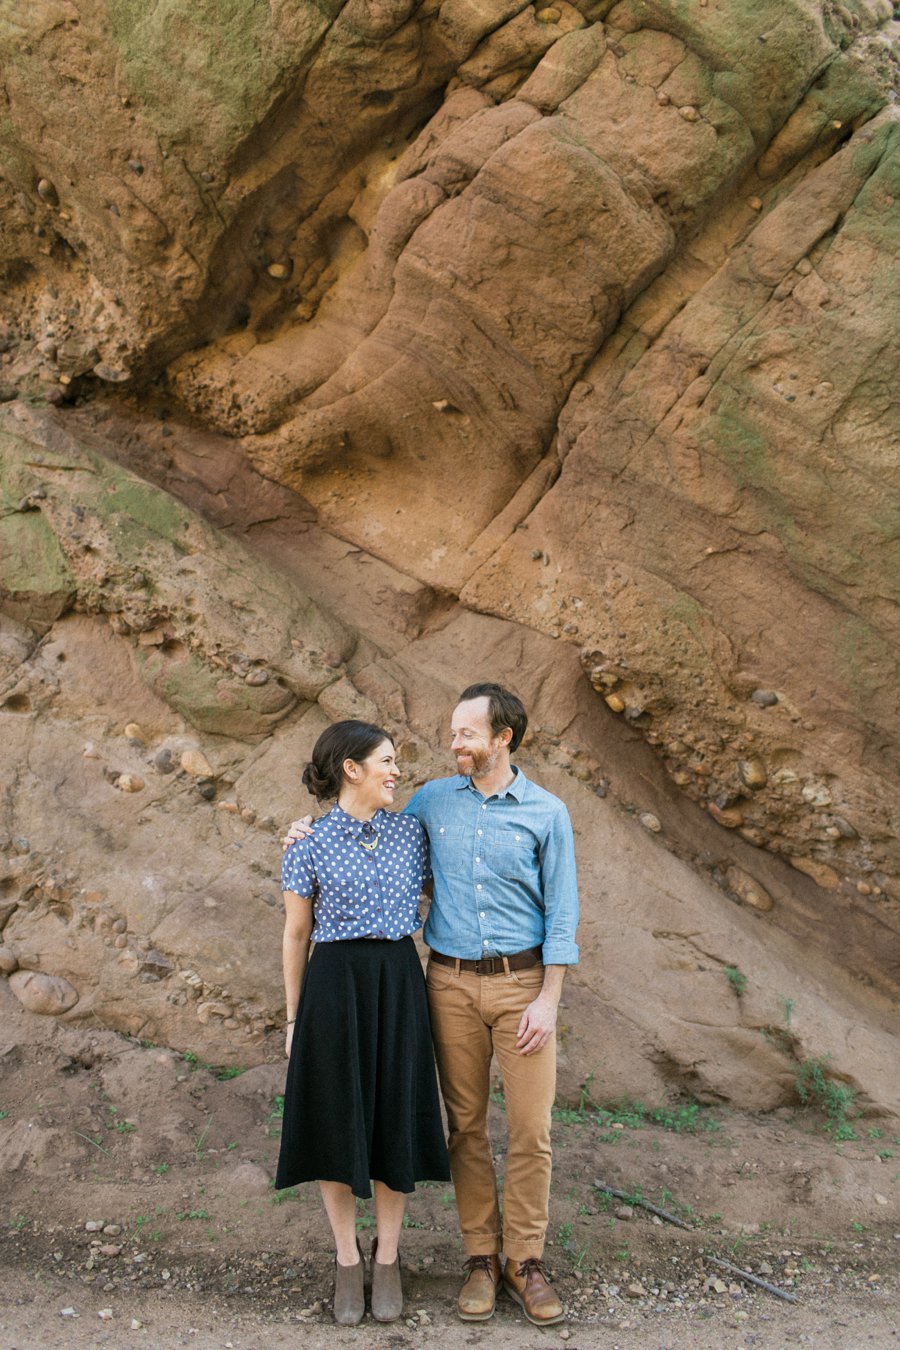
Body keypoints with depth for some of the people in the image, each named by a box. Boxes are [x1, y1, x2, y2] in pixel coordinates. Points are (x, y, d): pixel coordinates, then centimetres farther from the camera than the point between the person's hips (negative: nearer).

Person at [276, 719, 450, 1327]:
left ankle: (387, 1259, 24)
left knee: (396, 1119, 7)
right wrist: (294, 1017, 4)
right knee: (337, 1122, 6)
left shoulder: (411, 831, 5)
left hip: (399, 984, 3)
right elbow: (296, 934, 2)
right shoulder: (309, 843, -4)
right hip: (334, 984, -2)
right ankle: (347, 1261, 23)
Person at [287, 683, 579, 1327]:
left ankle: (526, 1260, 13)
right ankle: (481, 1257, 18)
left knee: (531, 1128, -1)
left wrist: (548, 1000, -8)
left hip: (522, 982, -2)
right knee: (466, 1125, 7)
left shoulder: (547, 813, -2)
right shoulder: (433, 800, 5)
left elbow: (561, 915, -2)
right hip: (452, 983, 2)